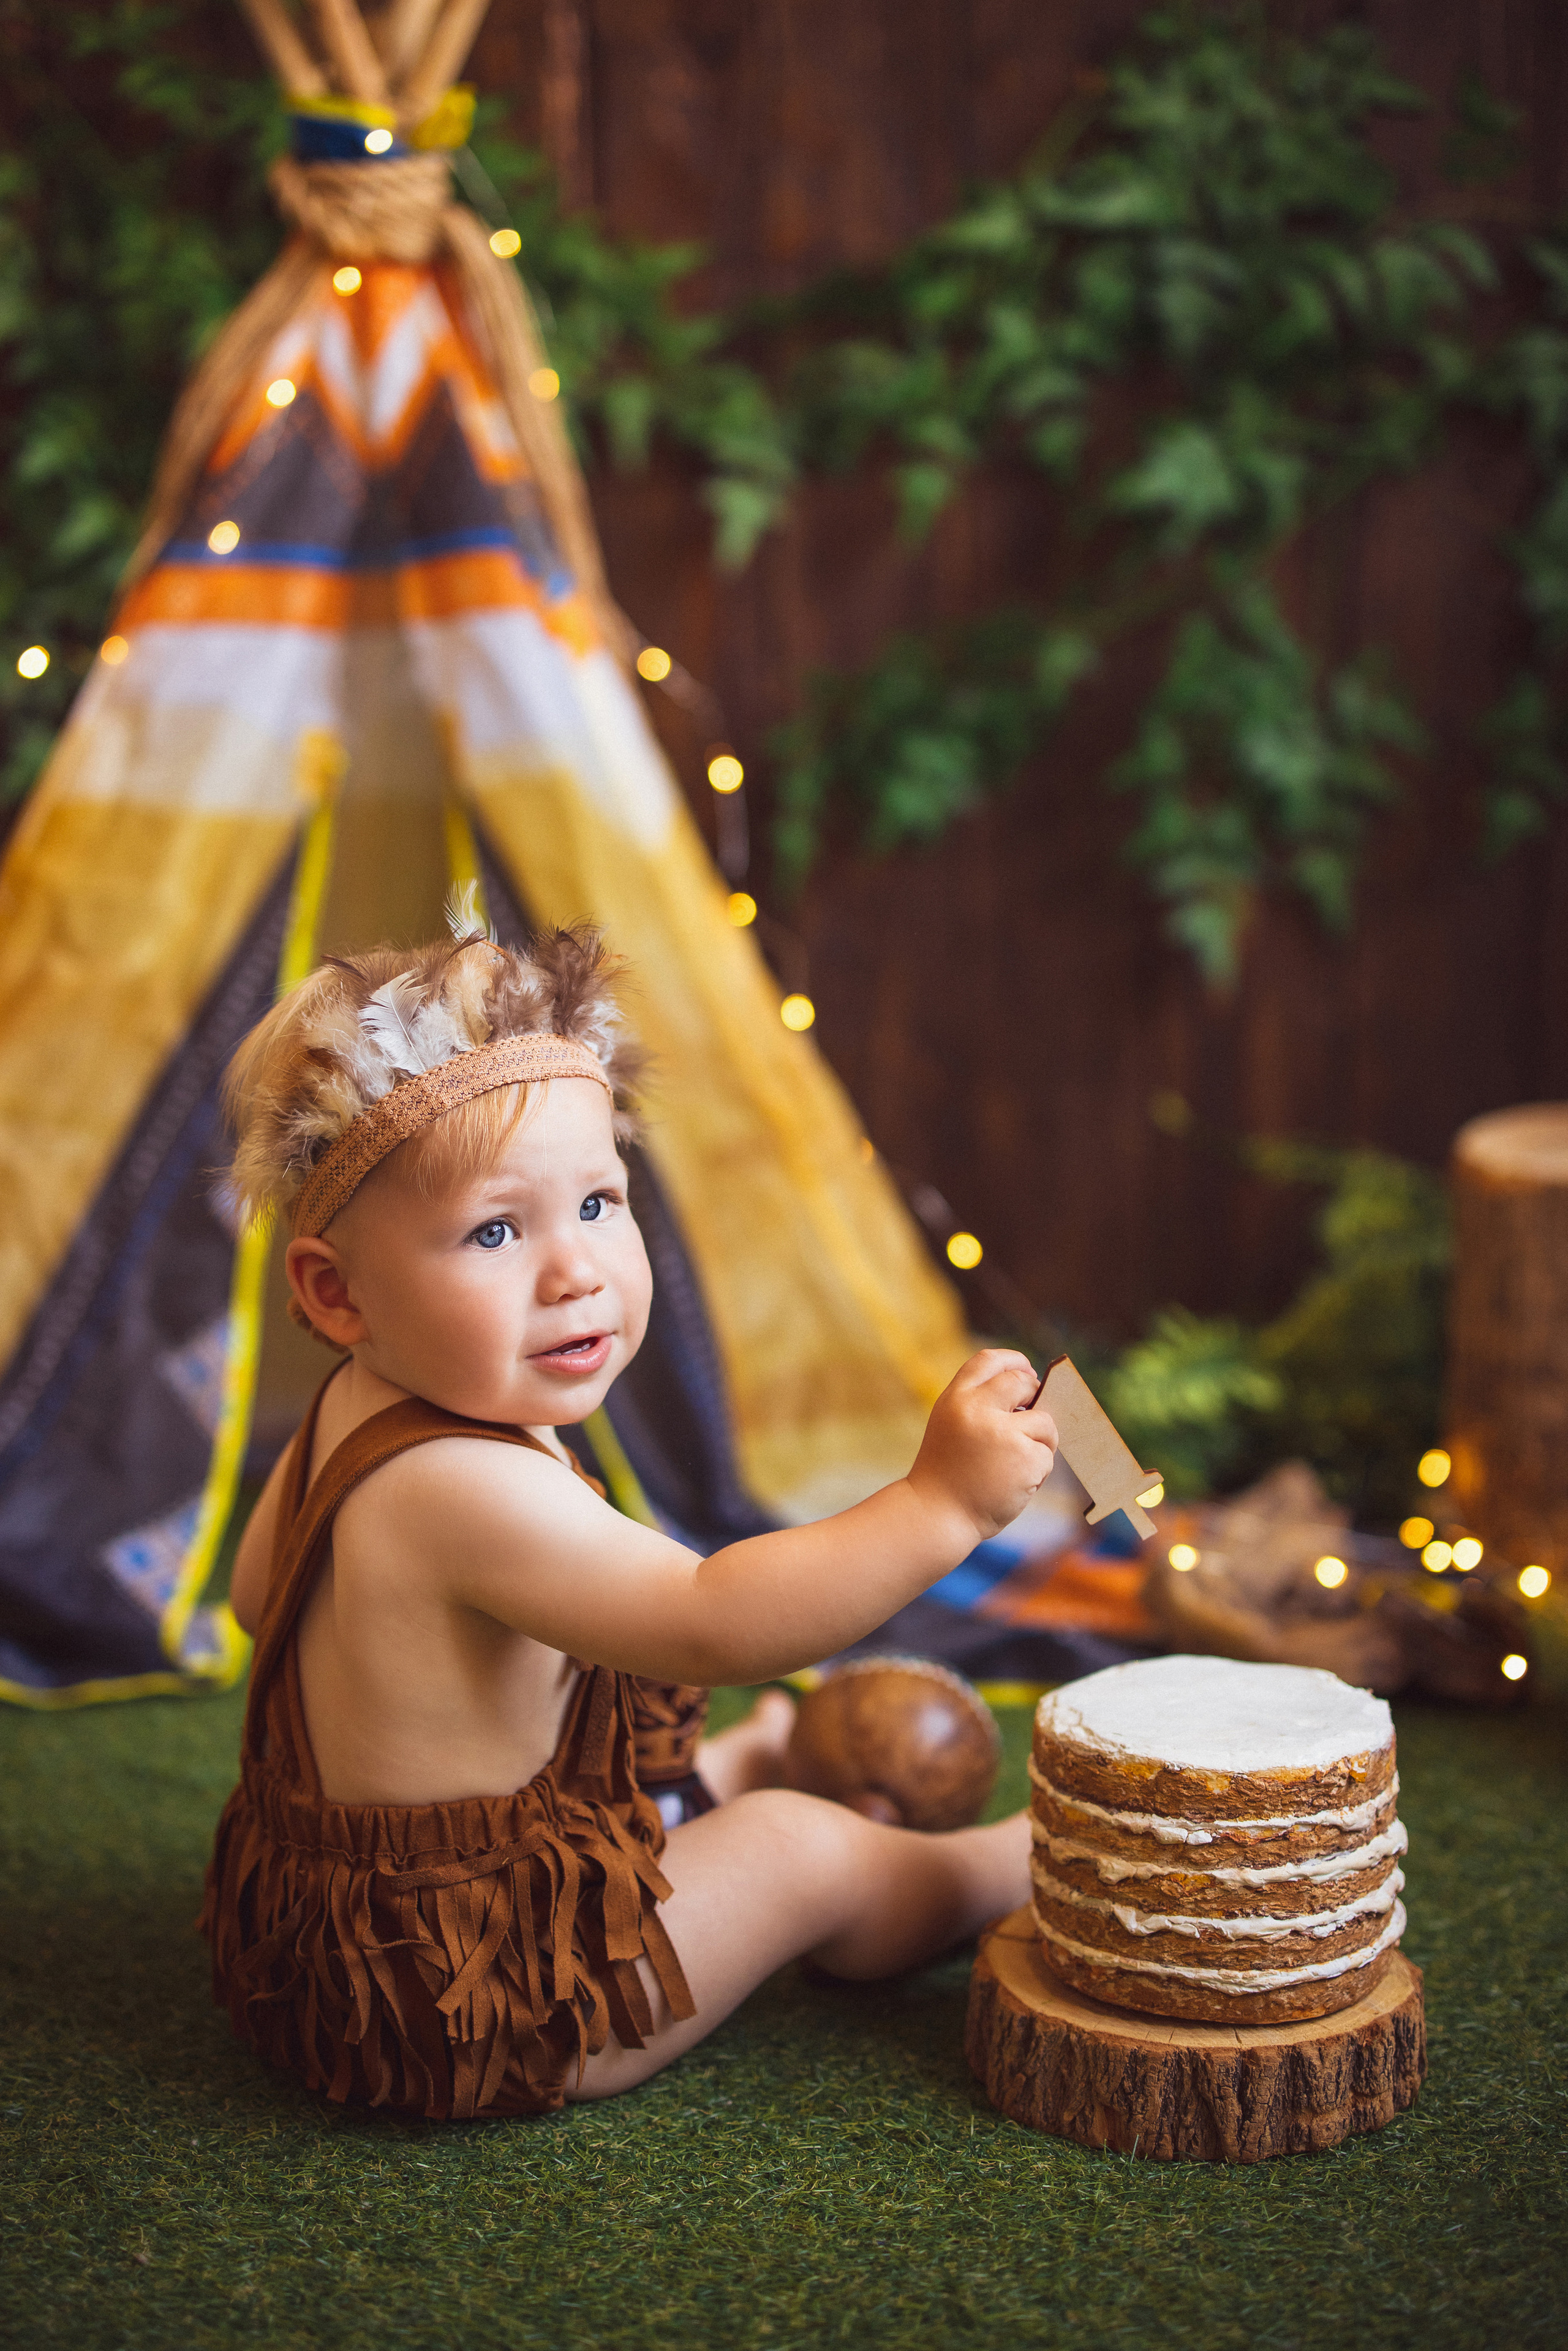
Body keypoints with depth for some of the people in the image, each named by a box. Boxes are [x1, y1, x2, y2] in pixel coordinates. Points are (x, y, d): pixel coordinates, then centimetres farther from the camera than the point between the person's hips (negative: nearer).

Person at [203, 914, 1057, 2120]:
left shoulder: (352, 1412, 0)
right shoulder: (460, 1488, -34)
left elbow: (259, 1592, 18)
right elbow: (711, 1621, -41)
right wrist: (937, 1504, -41)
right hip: (472, 2024, -9)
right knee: (804, 1852, 8)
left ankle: (741, 1762, 64)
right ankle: (1024, 1858, 32)